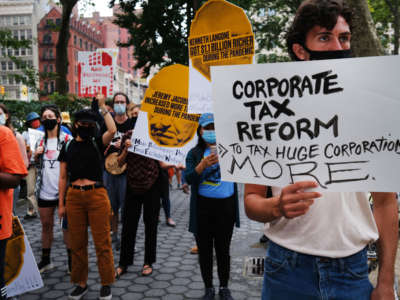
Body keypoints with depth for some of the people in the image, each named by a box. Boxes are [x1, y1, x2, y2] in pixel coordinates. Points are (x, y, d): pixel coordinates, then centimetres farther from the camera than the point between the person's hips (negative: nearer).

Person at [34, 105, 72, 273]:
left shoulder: (67, 139, -3)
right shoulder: (40, 141, 13)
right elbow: (37, 166, 20)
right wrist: (36, 156, 0)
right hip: (45, 191, 5)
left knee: (67, 226, 3)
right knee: (46, 225, 14)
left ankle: (71, 260, 14)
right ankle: (46, 260, 26)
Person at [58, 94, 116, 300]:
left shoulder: (97, 143, 4)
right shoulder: (68, 147, 9)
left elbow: (112, 130, -18)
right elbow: (63, 177, 10)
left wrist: (102, 107, -12)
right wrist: (61, 204, 6)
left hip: (97, 195, -2)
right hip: (74, 196, 3)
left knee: (102, 242, 2)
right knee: (77, 243, 11)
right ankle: (81, 283, 26)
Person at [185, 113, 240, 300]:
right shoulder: (194, 153, 1)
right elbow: (189, 178, -11)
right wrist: (202, 166, -29)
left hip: (226, 205, 0)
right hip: (203, 207, 0)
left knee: (223, 248, 9)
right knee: (205, 249, 10)